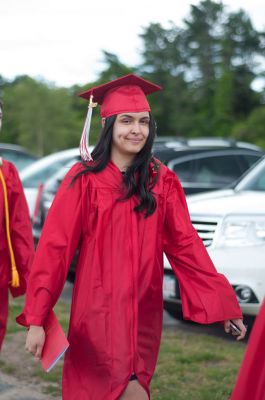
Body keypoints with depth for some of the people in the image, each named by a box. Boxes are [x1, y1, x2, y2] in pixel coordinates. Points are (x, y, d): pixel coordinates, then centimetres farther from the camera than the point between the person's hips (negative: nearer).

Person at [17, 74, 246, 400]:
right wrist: (36, 319, -10)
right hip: (99, 311, -3)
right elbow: (55, 247, -7)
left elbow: (185, 245, 2)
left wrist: (220, 301, -6)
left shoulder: (162, 181, 3)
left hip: (144, 312, 3)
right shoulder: (84, 179, -6)